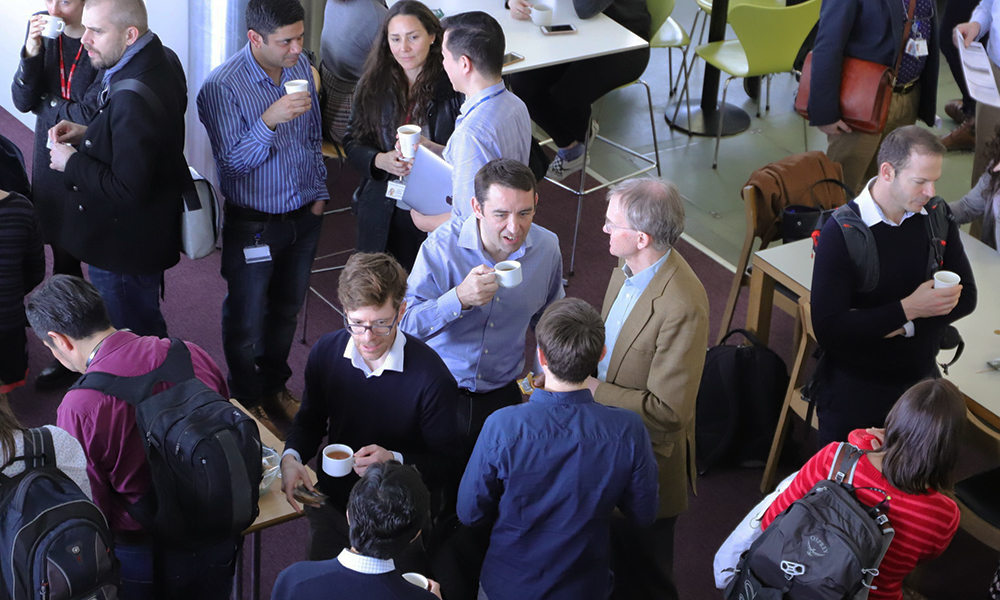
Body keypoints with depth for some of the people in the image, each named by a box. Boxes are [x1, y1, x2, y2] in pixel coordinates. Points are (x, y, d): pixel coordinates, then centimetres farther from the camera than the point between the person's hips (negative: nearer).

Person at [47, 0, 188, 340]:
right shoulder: (162, 59, 0)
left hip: (126, 247, -11)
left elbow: (128, 190, -31)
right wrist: (87, 134, 2)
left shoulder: (133, 98, -33)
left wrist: (72, 164, -17)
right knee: (147, 328, 28)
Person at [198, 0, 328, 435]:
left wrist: (318, 191, 13)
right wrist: (270, 121, -34)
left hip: (303, 218, 6)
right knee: (246, 320, 11)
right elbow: (231, 164, -21)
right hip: (252, 225, -5)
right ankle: (247, 403, 31)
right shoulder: (222, 87, -21)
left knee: (286, 311, 21)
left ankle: (275, 387, 42)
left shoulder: (300, 68, -2)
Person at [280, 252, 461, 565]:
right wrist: (291, 457, -10)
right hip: (333, 505, 4)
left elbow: (448, 468, -15)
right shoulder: (326, 352, -8)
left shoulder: (430, 377, -22)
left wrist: (395, 461, -30)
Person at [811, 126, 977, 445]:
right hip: (854, 389, -5)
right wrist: (908, 309, -26)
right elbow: (828, 329, -25)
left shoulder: (937, 216, -6)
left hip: (921, 377, 5)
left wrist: (905, 327, -19)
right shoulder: (840, 233, -22)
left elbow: (966, 297, -4)